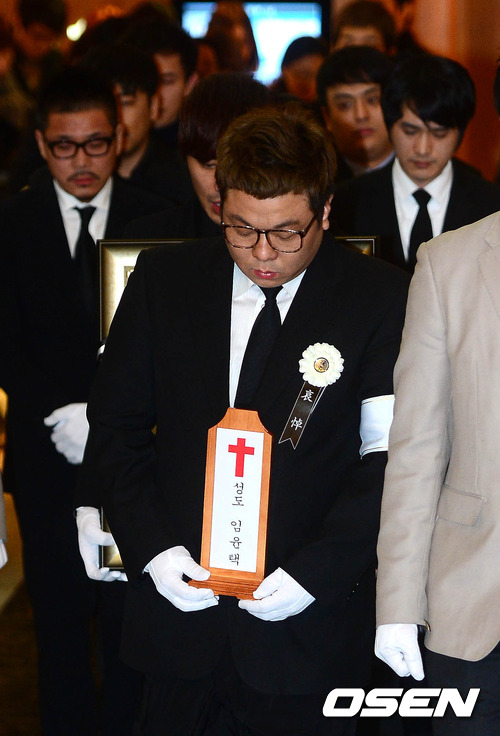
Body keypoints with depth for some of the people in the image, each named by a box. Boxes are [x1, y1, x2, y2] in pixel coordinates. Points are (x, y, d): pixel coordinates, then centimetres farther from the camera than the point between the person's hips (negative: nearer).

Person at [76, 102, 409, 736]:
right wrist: (151, 550, -7)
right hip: (178, 609, 2)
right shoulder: (163, 279, 3)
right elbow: (116, 426, 6)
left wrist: (314, 573, -16)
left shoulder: (380, 298, -5)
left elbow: (388, 457, -7)